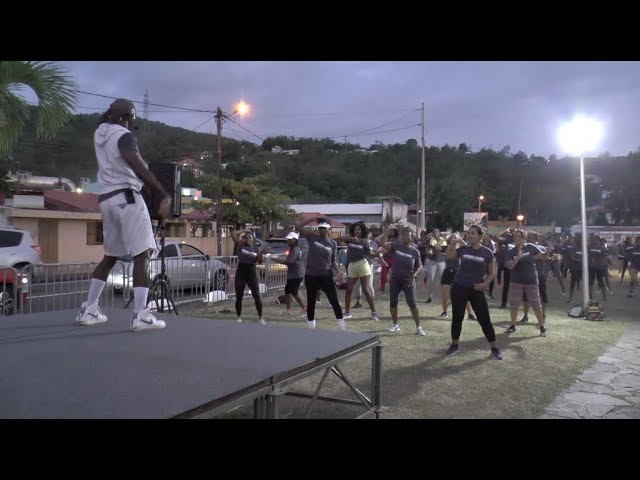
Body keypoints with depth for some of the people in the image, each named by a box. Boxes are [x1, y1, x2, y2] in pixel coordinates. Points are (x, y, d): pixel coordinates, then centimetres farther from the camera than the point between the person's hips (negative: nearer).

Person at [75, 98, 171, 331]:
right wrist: (164, 195, -31)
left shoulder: (100, 132, 12)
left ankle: (89, 310, 20)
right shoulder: (124, 136, -10)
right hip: (127, 197, -8)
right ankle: (140, 315, -15)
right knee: (141, 255, -8)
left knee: (110, 256, 18)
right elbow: (139, 168, -26)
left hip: (106, 199, 8)